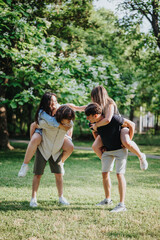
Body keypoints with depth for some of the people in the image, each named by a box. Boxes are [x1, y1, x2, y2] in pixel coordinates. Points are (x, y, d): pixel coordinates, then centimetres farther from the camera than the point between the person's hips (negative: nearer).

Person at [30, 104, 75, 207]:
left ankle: (61, 197, 16)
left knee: (59, 174, 3)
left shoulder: (69, 124, -17)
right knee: (38, 174, -1)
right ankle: (33, 198, 5)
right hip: (43, 150, -4)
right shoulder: (48, 123, -31)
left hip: (56, 152, 4)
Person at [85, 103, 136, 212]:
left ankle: (122, 204, -11)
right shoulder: (93, 124, -12)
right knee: (105, 173, 7)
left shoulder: (114, 119, -30)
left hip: (120, 149, -6)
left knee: (119, 174, -12)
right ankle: (108, 199, 26)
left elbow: (131, 125, -18)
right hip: (107, 150, 6)